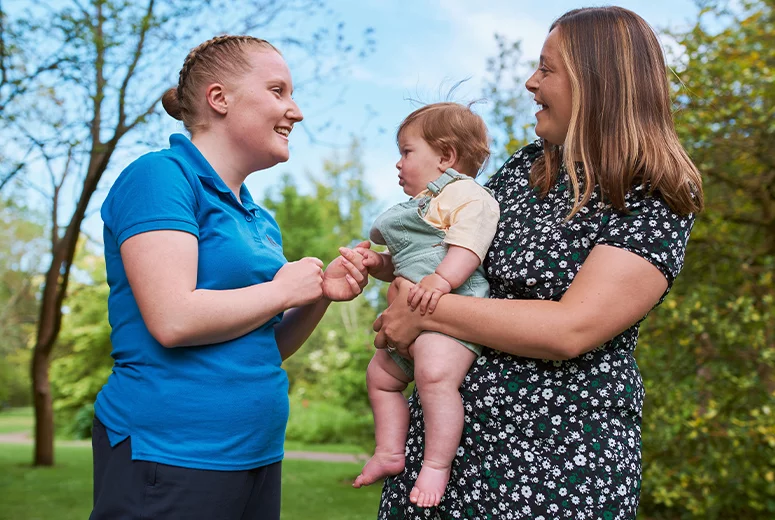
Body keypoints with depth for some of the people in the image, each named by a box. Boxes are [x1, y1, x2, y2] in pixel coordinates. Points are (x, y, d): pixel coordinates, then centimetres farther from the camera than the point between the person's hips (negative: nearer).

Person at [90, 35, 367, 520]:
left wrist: (323, 294, -1)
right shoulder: (161, 175, -11)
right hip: (169, 456, -8)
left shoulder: (261, 218, 13)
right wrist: (285, 290, -11)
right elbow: (173, 321, -23)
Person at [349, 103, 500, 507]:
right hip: (408, 318, 11)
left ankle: (437, 466, -21)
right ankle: (389, 453, 24)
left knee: (435, 376, -30)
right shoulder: (421, 205, 27)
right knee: (380, 376, 16)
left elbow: (468, 246, -21)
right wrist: (377, 263, 13)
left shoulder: (465, 193, -4)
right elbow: (401, 264, 32)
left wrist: (441, 279, -34)